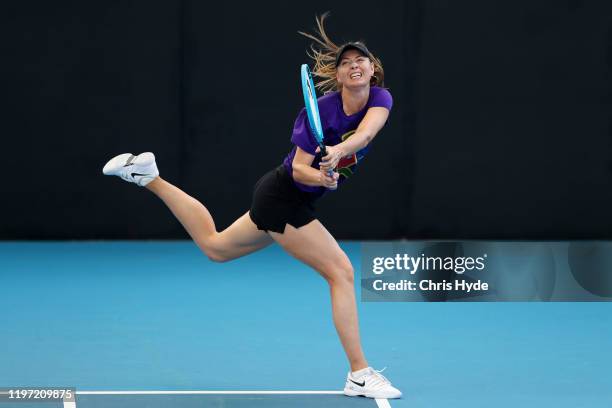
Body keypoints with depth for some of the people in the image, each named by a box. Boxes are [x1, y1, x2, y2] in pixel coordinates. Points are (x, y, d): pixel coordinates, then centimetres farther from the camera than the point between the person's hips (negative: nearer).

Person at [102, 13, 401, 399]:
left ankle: (148, 176, 29)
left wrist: (340, 150, -51)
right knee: (342, 271, -14)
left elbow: (367, 130, -31)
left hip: (278, 200, 8)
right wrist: (320, 176, -41)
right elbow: (299, 168, -19)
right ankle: (360, 374, -9)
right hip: (284, 198, -8)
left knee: (214, 246, 24)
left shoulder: (380, 98, -10)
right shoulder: (319, 112, -24)